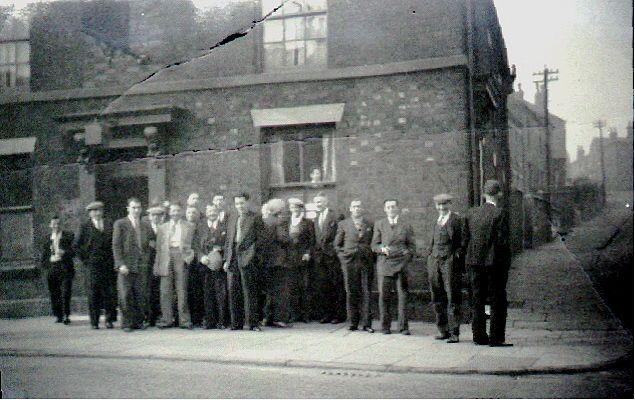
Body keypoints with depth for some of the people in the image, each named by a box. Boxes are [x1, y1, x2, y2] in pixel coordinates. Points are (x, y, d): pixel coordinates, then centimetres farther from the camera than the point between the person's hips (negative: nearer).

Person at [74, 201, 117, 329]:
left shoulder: (109, 225, 12)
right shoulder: (85, 227, 4)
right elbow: (76, 245, 4)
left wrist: (113, 259, 5)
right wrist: (84, 259, -2)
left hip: (108, 264, 2)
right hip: (92, 265, -2)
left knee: (110, 293, 0)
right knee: (93, 294, -1)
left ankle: (109, 320, 8)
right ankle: (94, 321, 6)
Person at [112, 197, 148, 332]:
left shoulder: (144, 226, 16)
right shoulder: (120, 224, 1)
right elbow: (116, 246, -4)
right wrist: (121, 264, -13)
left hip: (140, 266, 4)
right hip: (125, 266, -4)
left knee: (139, 296, 4)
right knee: (125, 296, -5)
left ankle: (138, 322, 10)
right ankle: (126, 323, 2)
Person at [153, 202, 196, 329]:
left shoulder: (189, 226, 11)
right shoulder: (163, 227, 17)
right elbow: (158, 247, 14)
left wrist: (190, 257, -9)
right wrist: (156, 265, 7)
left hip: (181, 258, -2)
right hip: (166, 259, 2)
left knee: (182, 291, -4)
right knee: (165, 292, 0)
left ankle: (184, 320, 0)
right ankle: (167, 320, 6)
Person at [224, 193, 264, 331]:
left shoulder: (255, 218, 2)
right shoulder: (232, 218, 19)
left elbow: (259, 239, -2)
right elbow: (228, 240, 20)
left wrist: (252, 251, -13)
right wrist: (227, 259, 13)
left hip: (247, 259, -5)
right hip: (233, 258, 5)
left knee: (249, 291, -5)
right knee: (233, 292, 5)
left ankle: (253, 323, 0)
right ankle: (236, 323, 12)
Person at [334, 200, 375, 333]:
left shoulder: (370, 225, 10)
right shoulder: (343, 224, 9)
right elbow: (337, 244, 12)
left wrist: (372, 258, 3)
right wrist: (343, 256, 3)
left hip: (366, 263, 0)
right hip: (349, 263, 0)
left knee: (366, 293, -2)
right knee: (351, 293, 2)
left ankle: (366, 323, 2)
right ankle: (353, 323, 8)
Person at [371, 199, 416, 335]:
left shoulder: (406, 226, 12)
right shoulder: (379, 224, 12)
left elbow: (412, 246, 15)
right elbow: (374, 245, 9)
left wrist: (408, 255, -1)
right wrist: (382, 249, -10)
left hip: (401, 263, 0)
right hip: (384, 264, 0)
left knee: (403, 294, -4)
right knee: (384, 295, -1)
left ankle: (403, 326, 1)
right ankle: (385, 326, 8)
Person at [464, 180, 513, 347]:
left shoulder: (472, 213, 5)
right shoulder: (499, 214, -12)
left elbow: (466, 238, 6)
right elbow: (502, 241, -15)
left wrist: (469, 261, 11)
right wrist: (506, 262, -5)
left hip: (474, 262, 5)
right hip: (495, 262, -5)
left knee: (478, 300, 12)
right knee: (498, 302, 3)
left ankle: (479, 336, 16)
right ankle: (496, 338, 2)